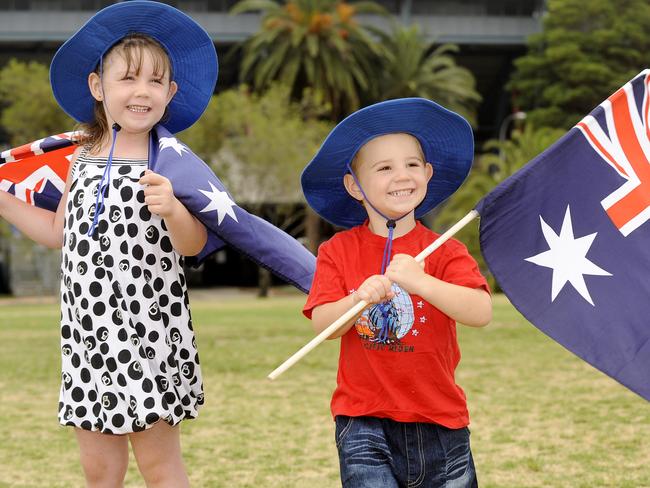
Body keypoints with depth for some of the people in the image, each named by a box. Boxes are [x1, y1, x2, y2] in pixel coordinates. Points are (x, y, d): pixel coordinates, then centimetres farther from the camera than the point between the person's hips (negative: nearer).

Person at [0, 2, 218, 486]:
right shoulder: (83, 158, 9)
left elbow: (194, 244, -13)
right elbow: (59, 231, 20)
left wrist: (171, 209, -33)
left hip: (148, 334, -5)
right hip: (87, 335, 5)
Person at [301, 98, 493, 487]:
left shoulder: (444, 251, -3)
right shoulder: (339, 251, 1)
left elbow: (482, 312, -19)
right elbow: (322, 324, -9)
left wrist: (420, 281, -32)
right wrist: (358, 299, -28)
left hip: (439, 420, 1)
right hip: (365, 422, -1)